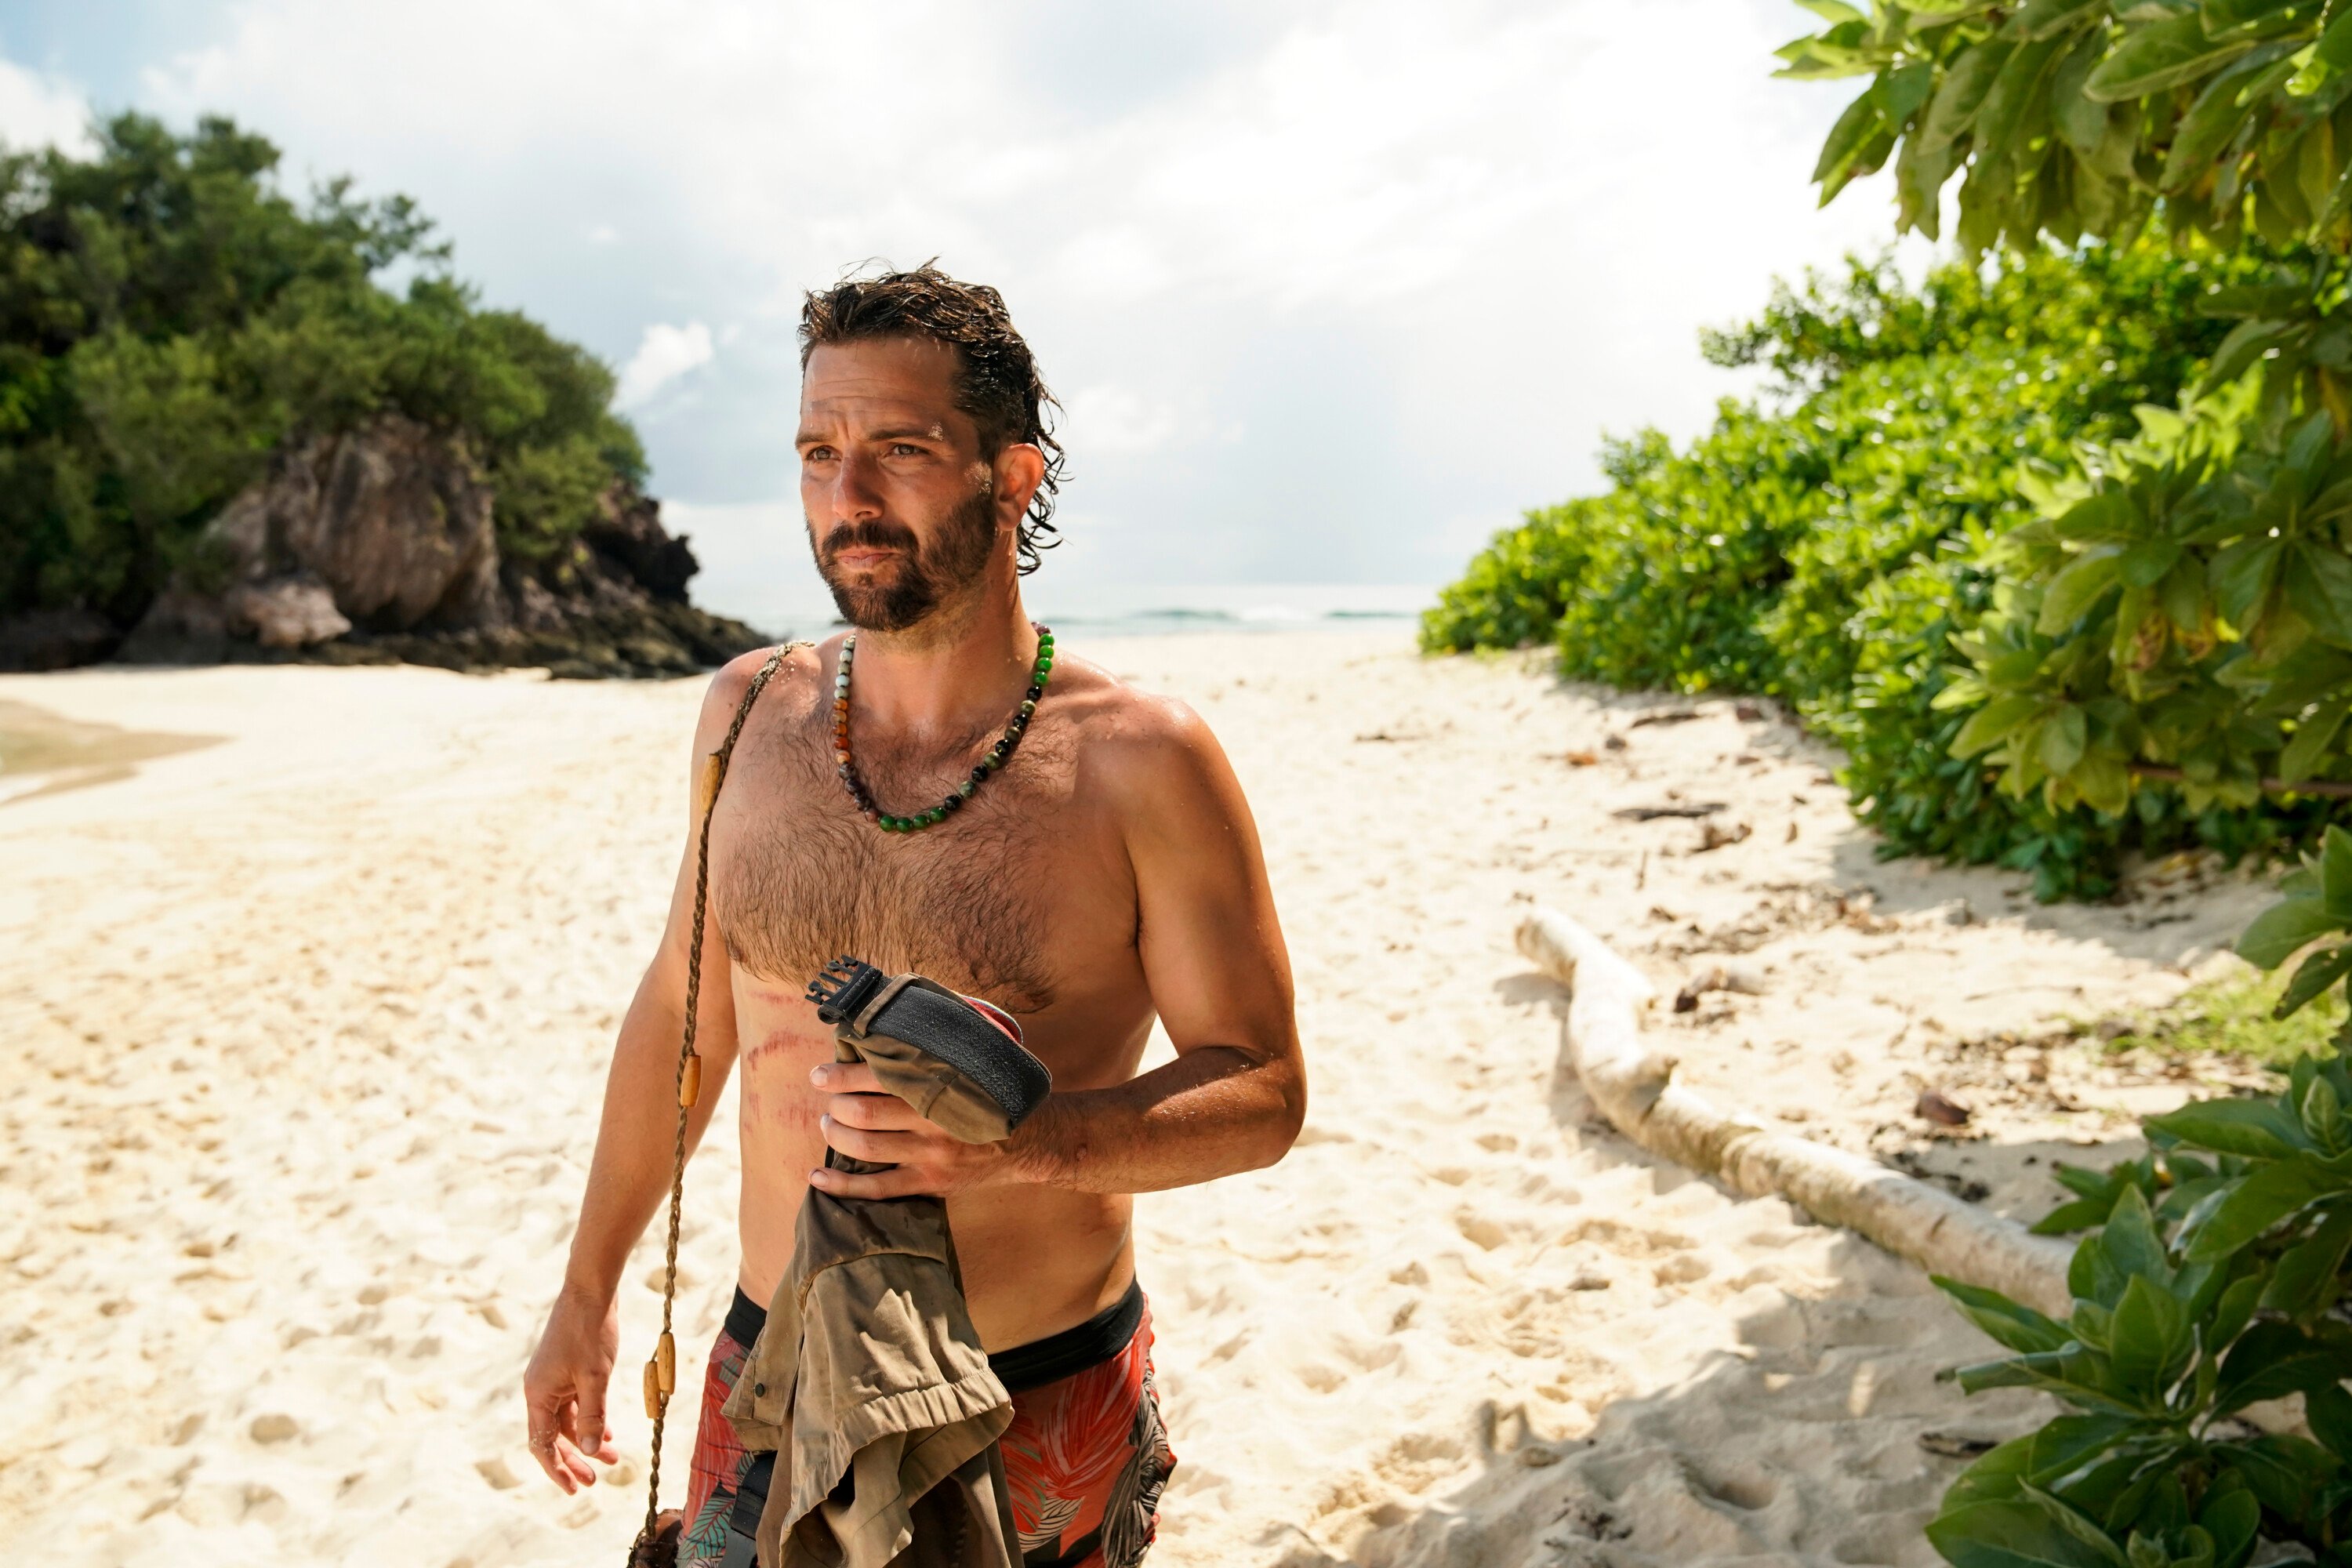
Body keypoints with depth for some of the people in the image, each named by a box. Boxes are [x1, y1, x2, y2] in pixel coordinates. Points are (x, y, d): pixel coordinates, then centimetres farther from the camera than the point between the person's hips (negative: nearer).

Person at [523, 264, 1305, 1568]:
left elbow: (1261, 1090, -11)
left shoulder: (1142, 762, -16)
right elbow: (683, 1003, 9)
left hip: (1046, 1415, -3)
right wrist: (587, 1288, 15)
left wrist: (1020, 1141, -28)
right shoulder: (750, 715, -3)